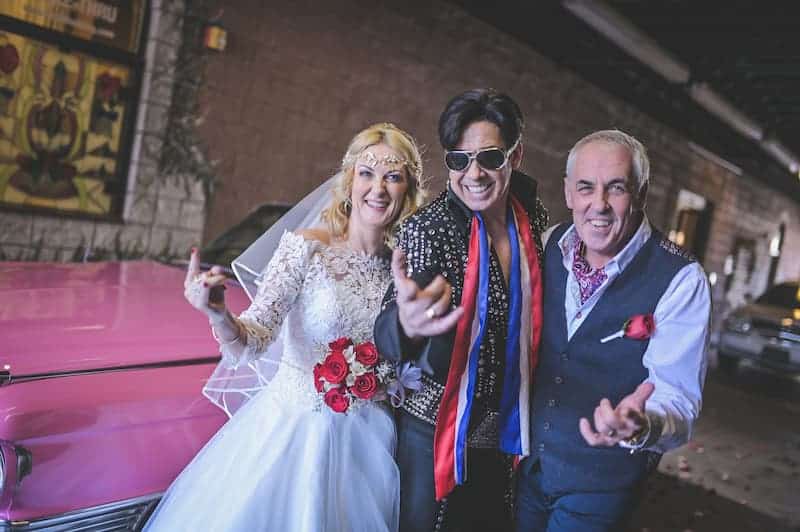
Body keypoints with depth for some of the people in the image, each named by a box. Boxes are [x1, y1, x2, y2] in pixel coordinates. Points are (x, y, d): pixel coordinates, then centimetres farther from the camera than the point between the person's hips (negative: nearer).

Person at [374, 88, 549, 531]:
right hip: (436, 429, -4)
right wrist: (407, 325, -53)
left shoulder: (533, 216, -4)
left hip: (503, 430, 5)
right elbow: (388, 334, -29)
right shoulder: (426, 229, -19)